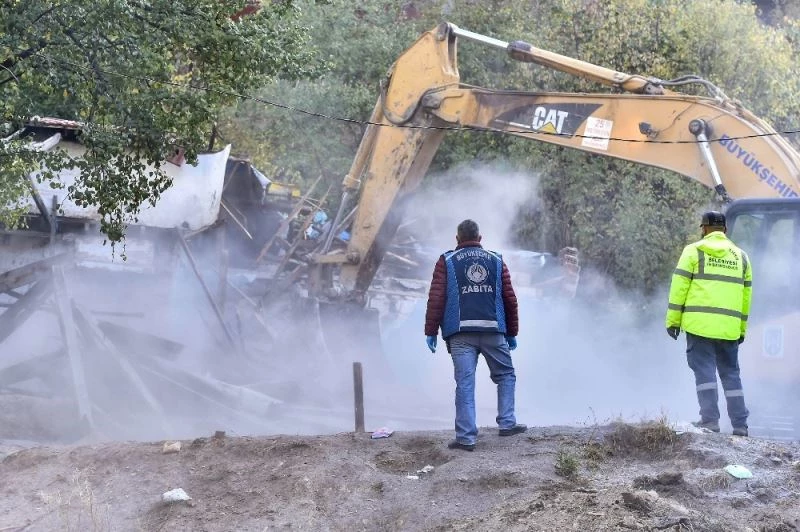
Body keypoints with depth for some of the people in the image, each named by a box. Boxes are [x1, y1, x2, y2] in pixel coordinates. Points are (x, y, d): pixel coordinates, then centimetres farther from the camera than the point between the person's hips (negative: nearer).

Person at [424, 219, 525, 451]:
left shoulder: (447, 262, 7)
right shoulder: (496, 261, 14)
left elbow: (436, 299, -1)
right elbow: (510, 300, 12)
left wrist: (431, 331, 3)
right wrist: (512, 333, 20)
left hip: (460, 333, -1)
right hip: (493, 331, 1)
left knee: (465, 384, -3)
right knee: (505, 375, 18)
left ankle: (466, 437, -4)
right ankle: (507, 423, 12)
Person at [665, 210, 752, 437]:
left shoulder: (694, 251, 2)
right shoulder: (741, 256, 16)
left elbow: (679, 287, -3)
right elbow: (746, 296, 17)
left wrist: (673, 320, 1)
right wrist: (742, 329, 22)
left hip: (699, 324, -4)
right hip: (730, 328, 4)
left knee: (705, 371, -2)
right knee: (731, 373, 10)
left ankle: (710, 419, -10)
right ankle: (740, 425, 7)